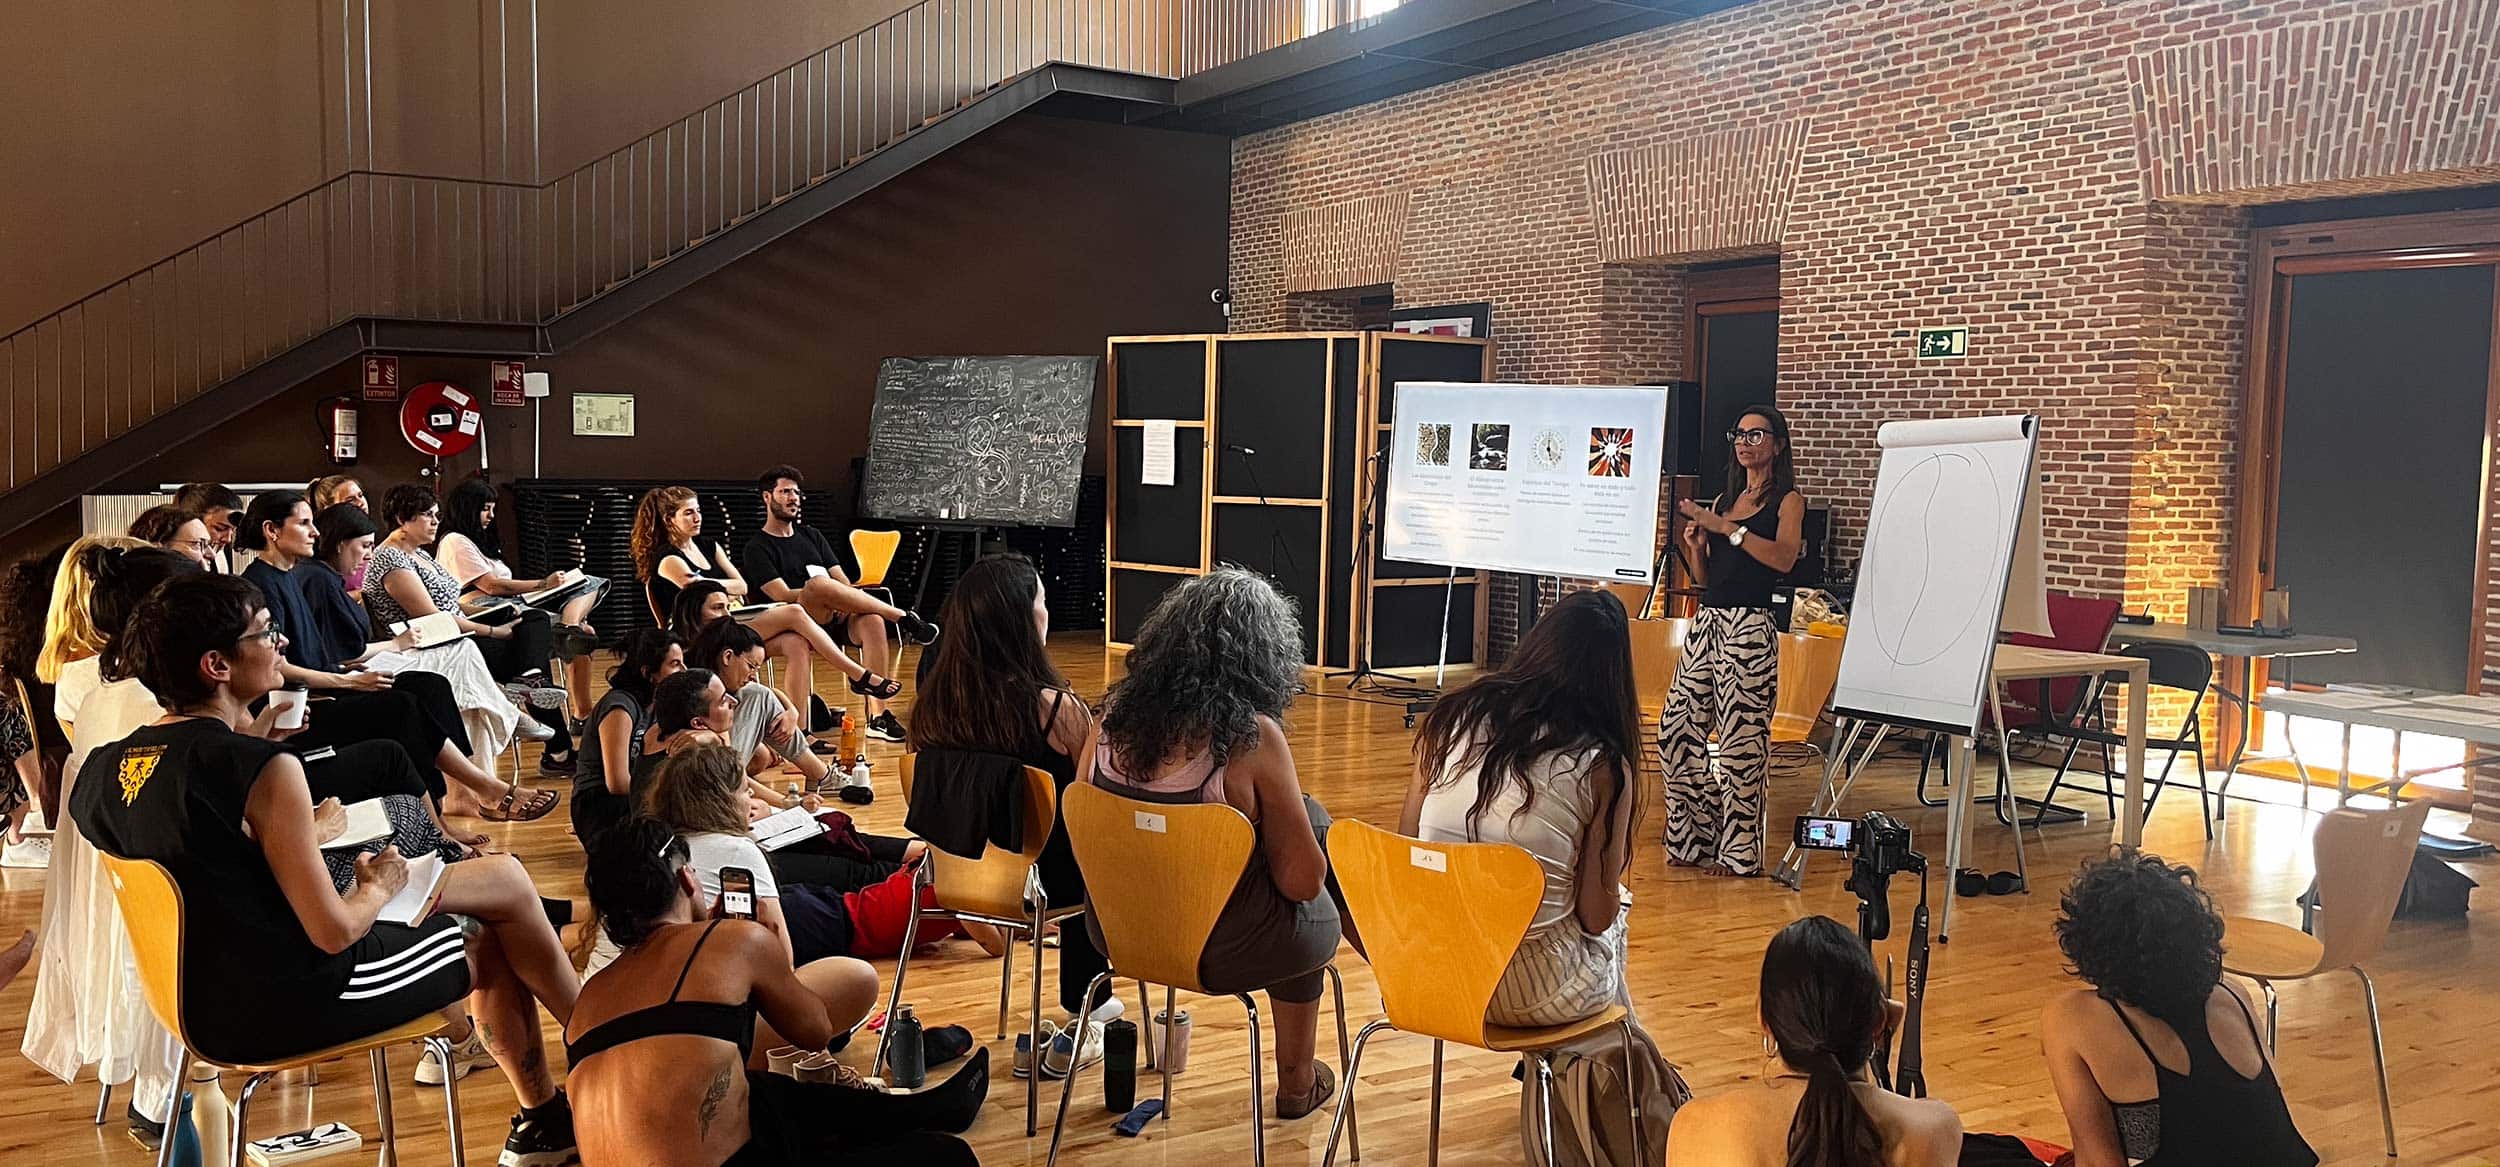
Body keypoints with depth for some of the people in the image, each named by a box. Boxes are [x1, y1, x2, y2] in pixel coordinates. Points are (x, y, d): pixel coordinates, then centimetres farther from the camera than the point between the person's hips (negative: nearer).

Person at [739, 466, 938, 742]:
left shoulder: (812, 536, 25)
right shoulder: (756, 549, 7)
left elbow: (843, 582, 16)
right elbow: (782, 595, -8)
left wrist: (839, 598, -7)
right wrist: (827, 593, -14)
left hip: (835, 618, 4)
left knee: (872, 620, -31)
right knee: (817, 583, -36)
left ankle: (877, 715, -37)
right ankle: (904, 618, -27)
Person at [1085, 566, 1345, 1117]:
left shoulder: (1115, 714, -8)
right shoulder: (1252, 736, -24)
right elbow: (1302, 879, -17)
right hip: (1215, 950, -5)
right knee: (1316, 914, 29)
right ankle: (1296, 1081, 43)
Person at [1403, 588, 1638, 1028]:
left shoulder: (1451, 717, -1)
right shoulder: (1602, 766, -12)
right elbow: (1596, 916, -7)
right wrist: (1615, 901, 15)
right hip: (1531, 994, -4)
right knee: (1617, 908, 28)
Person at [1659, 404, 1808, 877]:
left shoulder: (1787, 500, 2)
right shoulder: (1724, 499, 20)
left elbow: (1784, 558, -16)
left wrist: (1727, 528, -19)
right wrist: (1694, 543, 1)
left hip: (1749, 626, -7)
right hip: (1707, 621, 7)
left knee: (1740, 738, -6)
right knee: (1678, 729, 2)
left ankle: (1739, 851, 4)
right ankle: (1695, 838, 14)